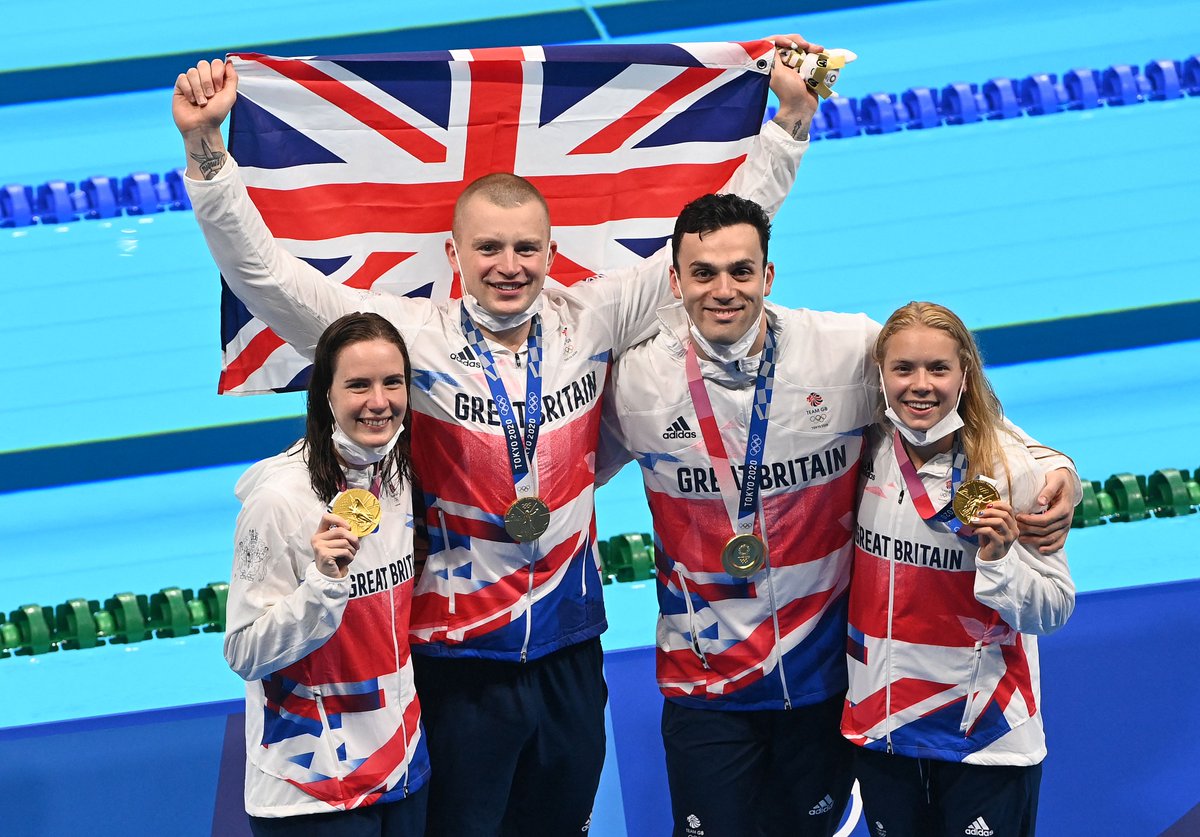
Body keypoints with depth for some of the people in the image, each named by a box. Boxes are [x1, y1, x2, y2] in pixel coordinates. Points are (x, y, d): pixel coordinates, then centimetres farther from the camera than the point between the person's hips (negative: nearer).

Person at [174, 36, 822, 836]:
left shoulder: (591, 324, -1)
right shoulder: (413, 338, -10)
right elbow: (263, 273, -16)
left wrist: (791, 119, 2)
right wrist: (206, 148, -27)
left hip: (570, 656, 3)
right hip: (461, 662, -3)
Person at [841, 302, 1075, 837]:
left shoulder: (1009, 469, -15)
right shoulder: (870, 449, -3)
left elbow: (1054, 611, -11)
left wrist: (999, 560, -27)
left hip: (985, 739, -4)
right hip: (880, 725, 4)